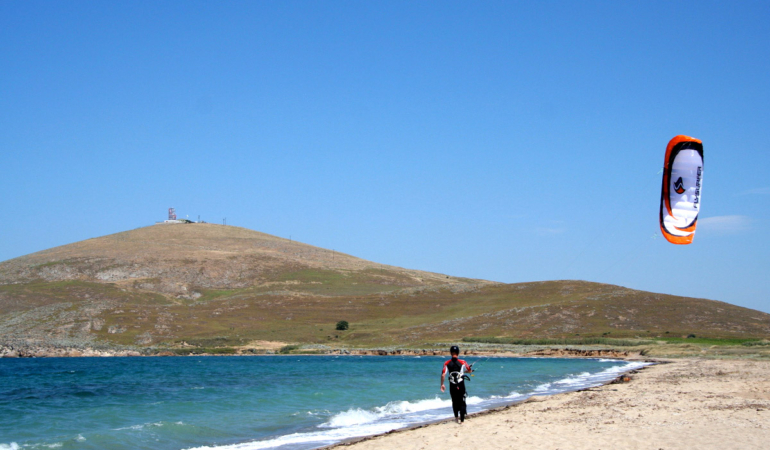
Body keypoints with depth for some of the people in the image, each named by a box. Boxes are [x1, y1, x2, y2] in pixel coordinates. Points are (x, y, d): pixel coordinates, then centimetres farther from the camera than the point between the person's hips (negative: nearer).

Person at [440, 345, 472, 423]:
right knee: (462, 402, 5)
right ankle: (462, 419, 0)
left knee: (454, 402, 17)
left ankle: (456, 417, 26)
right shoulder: (462, 362, -5)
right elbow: (470, 371, 9)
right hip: (461, 385, -2)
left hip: (452, 386, 2)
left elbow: (443, 375, -8)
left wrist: (442, 384, 2)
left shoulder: (447, 363, -3)